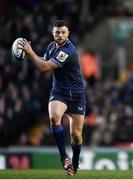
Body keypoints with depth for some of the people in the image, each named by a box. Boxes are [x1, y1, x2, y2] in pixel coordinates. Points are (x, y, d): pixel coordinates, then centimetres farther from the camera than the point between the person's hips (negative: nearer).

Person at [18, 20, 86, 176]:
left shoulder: (68, 51, -23)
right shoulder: (52, 46, 2)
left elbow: (44, 67, -24)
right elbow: (44, 62, 19)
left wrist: (29, 51, -16)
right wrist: (30, 54, 1)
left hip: (76, 94, -4)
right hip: (58, 92, 4)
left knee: (76, 134, 1)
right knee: (54, 117, -29)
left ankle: (74, 163, 29)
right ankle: (64, 156, -20)